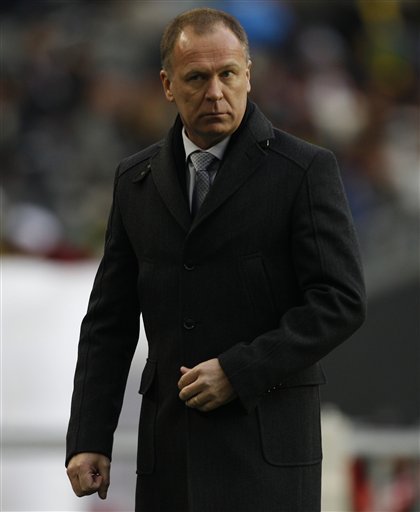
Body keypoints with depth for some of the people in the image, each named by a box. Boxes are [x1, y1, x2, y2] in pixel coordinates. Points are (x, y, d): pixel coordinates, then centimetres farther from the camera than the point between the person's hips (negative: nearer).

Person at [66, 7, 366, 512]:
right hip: (168, 446, 4)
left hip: (265, 447, -4)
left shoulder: (304, 170, -2)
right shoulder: (136, 179, 12)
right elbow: (109, 319, 13)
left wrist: (239, 370, -14)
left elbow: (340, 300, -6)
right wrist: (89, 438, 4)